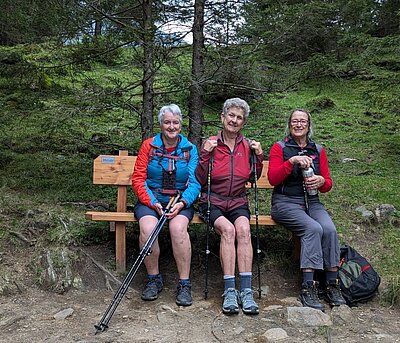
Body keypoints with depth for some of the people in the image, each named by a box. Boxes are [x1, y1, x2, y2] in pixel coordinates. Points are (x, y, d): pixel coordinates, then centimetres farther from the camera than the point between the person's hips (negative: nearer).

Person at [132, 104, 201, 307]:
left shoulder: (190, 149, 5)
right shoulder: (149, 146, 4)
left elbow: (195, 183, -1)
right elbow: (138, 179, -1)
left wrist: (182, 203, -19)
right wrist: (153, 203, -15)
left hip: (180, 200, 0)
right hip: (151, 199, 0)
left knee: (178, 227, -32)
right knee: (147, 228, -31)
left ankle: (184, 284, -18)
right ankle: (154, 279, -8)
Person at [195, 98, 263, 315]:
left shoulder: (247, 146, 11)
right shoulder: (211, 144, 2)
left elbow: (254, 178, 18)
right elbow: (199, 180, -2)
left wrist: (258, 156, 3)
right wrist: (205, 154, -13)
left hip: (238, 202, 2)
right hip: (212, 201, -2)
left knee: (243, 229, -30)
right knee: (227, 229, -32)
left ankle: (246, 291, -29)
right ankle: (230, 291, -28)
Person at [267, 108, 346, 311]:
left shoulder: (318, 150, 15)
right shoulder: (279, 148, 5)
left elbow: (328, 184, 15)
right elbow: (273, 179, -8)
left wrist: (321, 181, -9)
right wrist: (292, 161, -18)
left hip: (312, 202, 4)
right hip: (285, 202, -3)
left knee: (329, 229, -27)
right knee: (313, 228, -30)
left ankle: (332, 284, -17)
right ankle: (308, 287, -27)